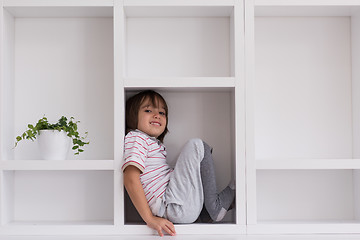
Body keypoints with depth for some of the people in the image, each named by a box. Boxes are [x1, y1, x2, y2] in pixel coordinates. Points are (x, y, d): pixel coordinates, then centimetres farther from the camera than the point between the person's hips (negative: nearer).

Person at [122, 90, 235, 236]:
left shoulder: (156, 144, 26)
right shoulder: (135, 137, -5)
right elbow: (130, 179, -19)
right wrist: (150, 219, -24)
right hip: (172, 208, -10)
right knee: (197, 145, -11)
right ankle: (215, 207, -4)